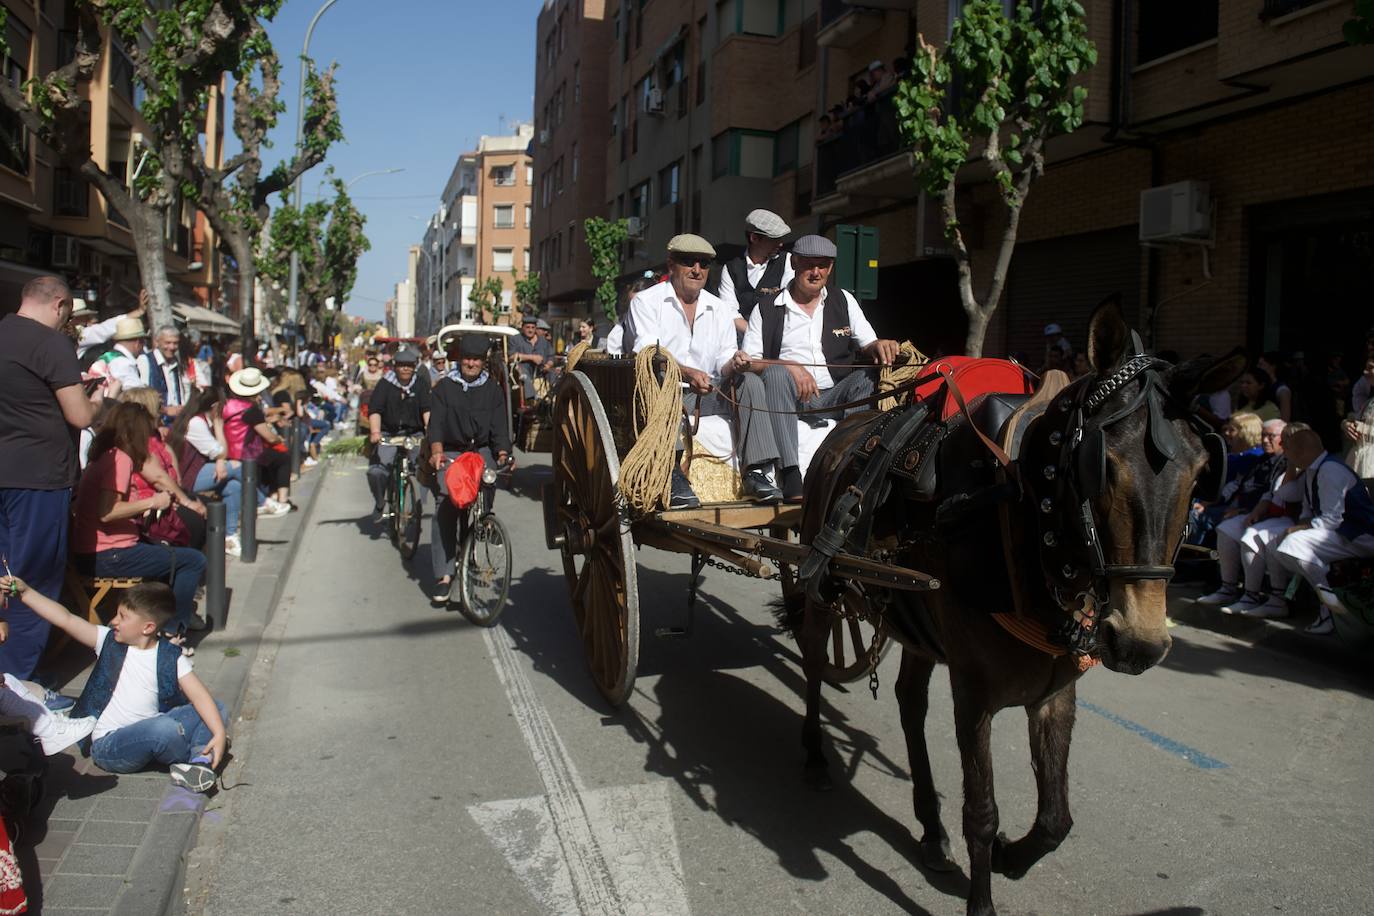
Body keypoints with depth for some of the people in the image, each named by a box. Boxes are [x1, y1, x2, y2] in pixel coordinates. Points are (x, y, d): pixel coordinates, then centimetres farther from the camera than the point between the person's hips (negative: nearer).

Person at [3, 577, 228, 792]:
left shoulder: (171, 658, -3)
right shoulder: (109, 641, 1)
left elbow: (199, 696, -11)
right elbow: (66, 620, -5)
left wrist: (219, 733, -23)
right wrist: (24, 591, -10)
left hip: (150, 733, 2)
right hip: (107, 745, -2)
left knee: (217, 709, -12)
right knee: (166, 729, -34)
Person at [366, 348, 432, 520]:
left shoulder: (421, 385, 3)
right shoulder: (385, 384, 1)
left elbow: (427, 410, -9)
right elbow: (374, 410, -8)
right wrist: (375, 432, -24)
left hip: (414, 434, 1)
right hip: (389, 434, 0)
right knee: (376, 472, -19)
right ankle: (379, 502, 9)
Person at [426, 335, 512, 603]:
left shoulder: (493, 389, 11)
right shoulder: (445, 387, 9)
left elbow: (500, 425, 3)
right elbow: (436, 422, -2)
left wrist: (503, 455, -15)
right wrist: (436, 451, -21)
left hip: (483, 452, 1)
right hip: (451, 452, -1)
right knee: (444, 508, -17)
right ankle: (443, 574, -19)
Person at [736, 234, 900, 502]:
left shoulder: (844, 301, 17)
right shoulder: (767, 309, 9)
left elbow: (868, 346, 15)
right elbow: (748, 362, 1)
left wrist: (879, 347, -10)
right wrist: (790, 367, -16)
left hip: (835, 397, 2)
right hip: (792, 398, -2)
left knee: (867, 377, -26)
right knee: (776, 373, -33)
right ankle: (791, 479, -44)